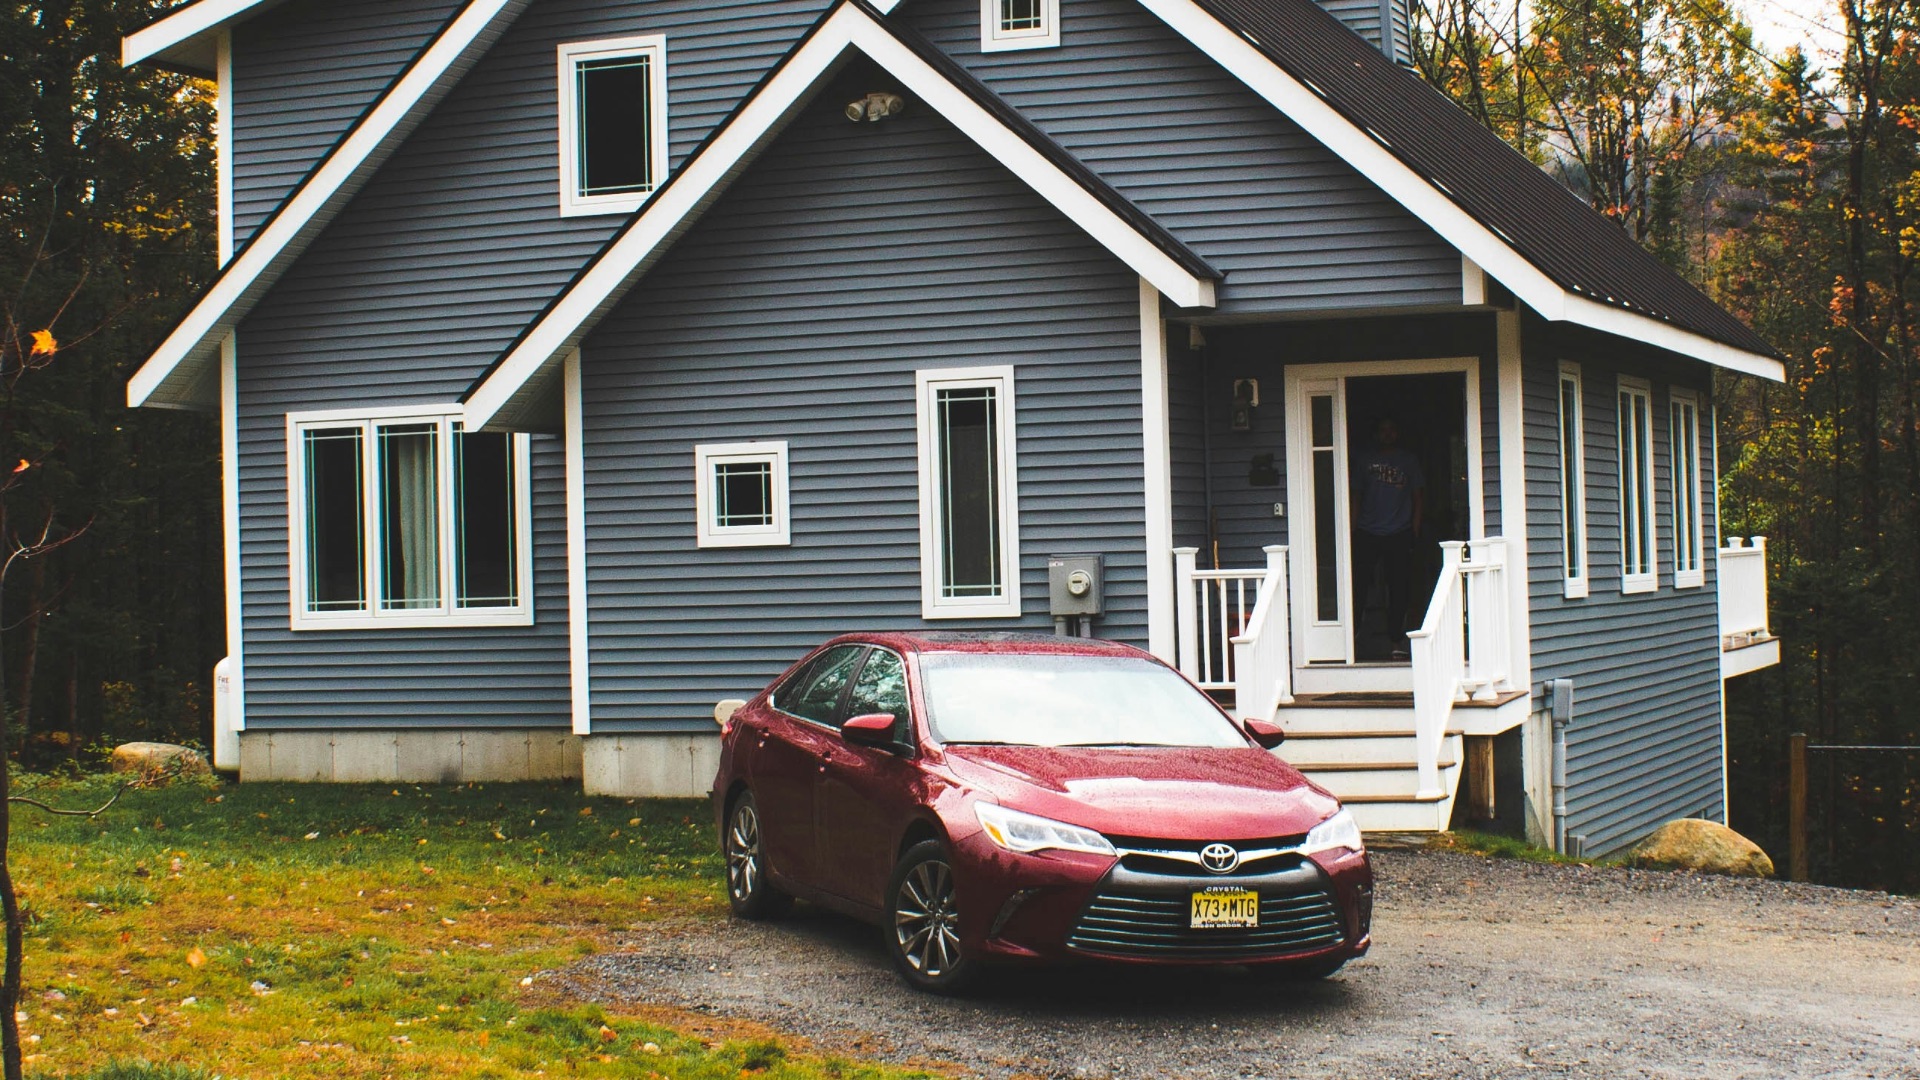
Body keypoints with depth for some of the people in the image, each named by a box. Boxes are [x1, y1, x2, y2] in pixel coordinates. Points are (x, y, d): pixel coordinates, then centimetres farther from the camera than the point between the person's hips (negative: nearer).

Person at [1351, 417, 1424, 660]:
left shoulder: (1409, 460, 11)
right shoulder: (1365, 461, 12)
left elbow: (1419, 495, 11)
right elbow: (1357, 496, 13)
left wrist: (1415, 529, 1)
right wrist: (1353, 529, 3)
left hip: (1399, 534, 0)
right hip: (1367, 533, 0)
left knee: (1399, 589, 1)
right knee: (1359, 585, -8)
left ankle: (1396, 642, 8)